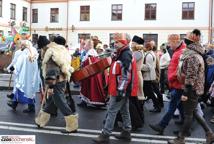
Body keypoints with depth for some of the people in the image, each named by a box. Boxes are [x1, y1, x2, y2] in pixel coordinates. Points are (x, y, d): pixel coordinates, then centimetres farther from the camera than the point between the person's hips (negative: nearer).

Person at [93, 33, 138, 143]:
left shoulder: (125, 55, -18)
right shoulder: (122, 54, 15)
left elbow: (126, 75, -24)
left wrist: (120, 91, -26)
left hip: (121, 90, -10)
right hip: (123, 89, 10)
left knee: (112, 111, -5)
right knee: (124, 111, 16)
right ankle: (126, 133, 27)